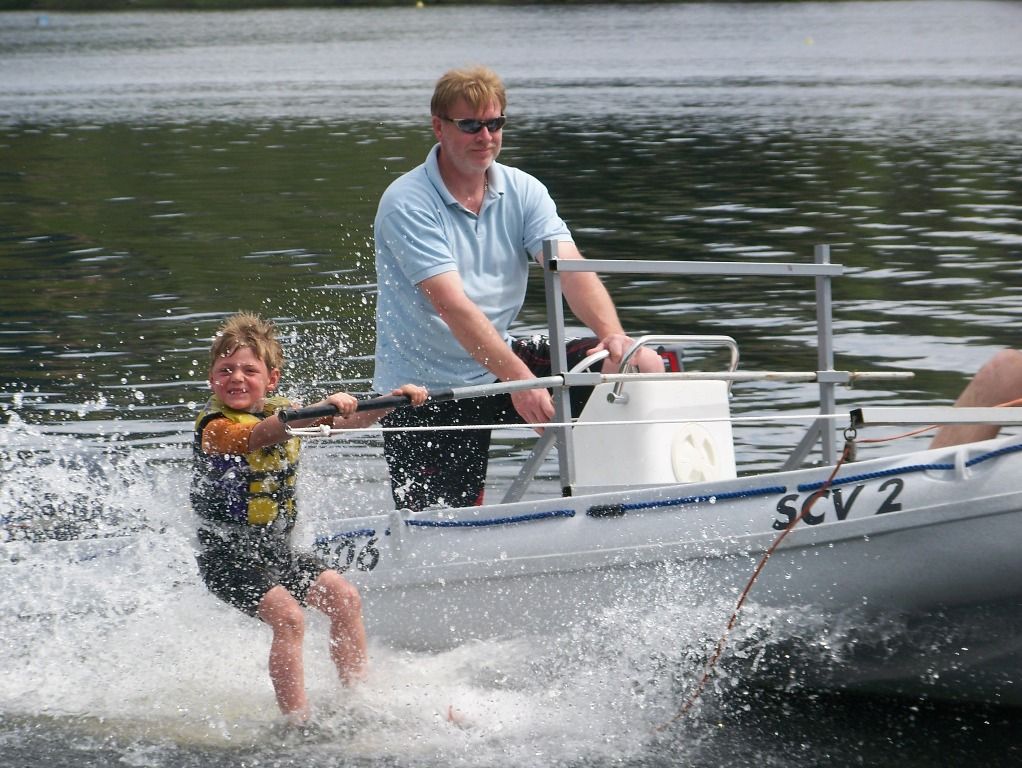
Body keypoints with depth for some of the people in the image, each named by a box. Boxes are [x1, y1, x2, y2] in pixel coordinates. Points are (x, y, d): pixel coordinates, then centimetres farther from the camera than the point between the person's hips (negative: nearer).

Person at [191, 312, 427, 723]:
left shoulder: (280, 410, 4)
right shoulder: (215, 426, -19)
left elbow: (353, 420, 5)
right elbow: (259, 436, -40)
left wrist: (393, 400, -14)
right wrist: (322, 409, -54)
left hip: (275, 549, 8)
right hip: (226, 554, -7)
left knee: (344, 598, -2)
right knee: (288, 616, -24)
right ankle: (297, 721, -21)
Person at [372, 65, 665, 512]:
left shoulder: (522, 193, -2)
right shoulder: (406, 204, -19)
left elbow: (571, 271, -16)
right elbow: (453, 306, -29)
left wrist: (613, 335, -37)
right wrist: (518, 379, -40)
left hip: (497, 369, 5)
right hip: (424, 389, -5)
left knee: (641, 364, -11)